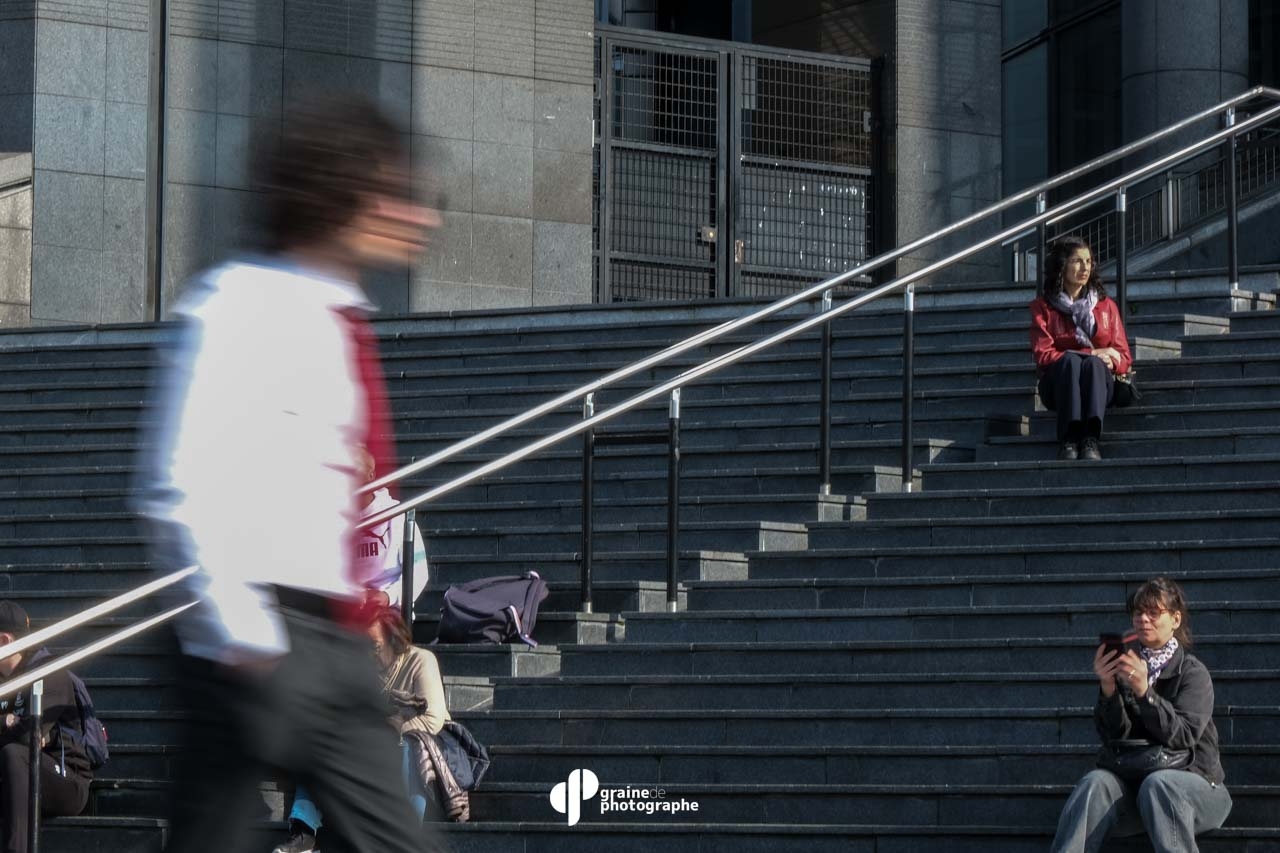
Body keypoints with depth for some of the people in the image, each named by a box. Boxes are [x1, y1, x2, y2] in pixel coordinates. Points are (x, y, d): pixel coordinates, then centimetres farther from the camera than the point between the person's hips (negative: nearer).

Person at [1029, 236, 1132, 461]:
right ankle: (1069, 440, -53)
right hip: (1057, 384, -1)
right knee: (1071, 360, -35)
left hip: (1098, 382, 1)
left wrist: (1109, 361, -14)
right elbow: (1043, 355, -3)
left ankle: (1091, 440, -55)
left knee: (1093, 364, -34)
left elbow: (1124, 358, 11)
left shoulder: (1105, 305, 18)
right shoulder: (1043, 307, 10)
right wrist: (1094, 353, -9)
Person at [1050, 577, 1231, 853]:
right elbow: (1114, 735, 1)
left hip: (1195, 783, -3)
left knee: (1157, 784, -37)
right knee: (1096, 783, -29)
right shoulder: (1125, 669, 9)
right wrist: (1107, 688, -16)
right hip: (1133, 782, 3)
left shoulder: (1193, 673, 0)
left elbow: (1182, 737, -14)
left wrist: (1144, 692, -27)